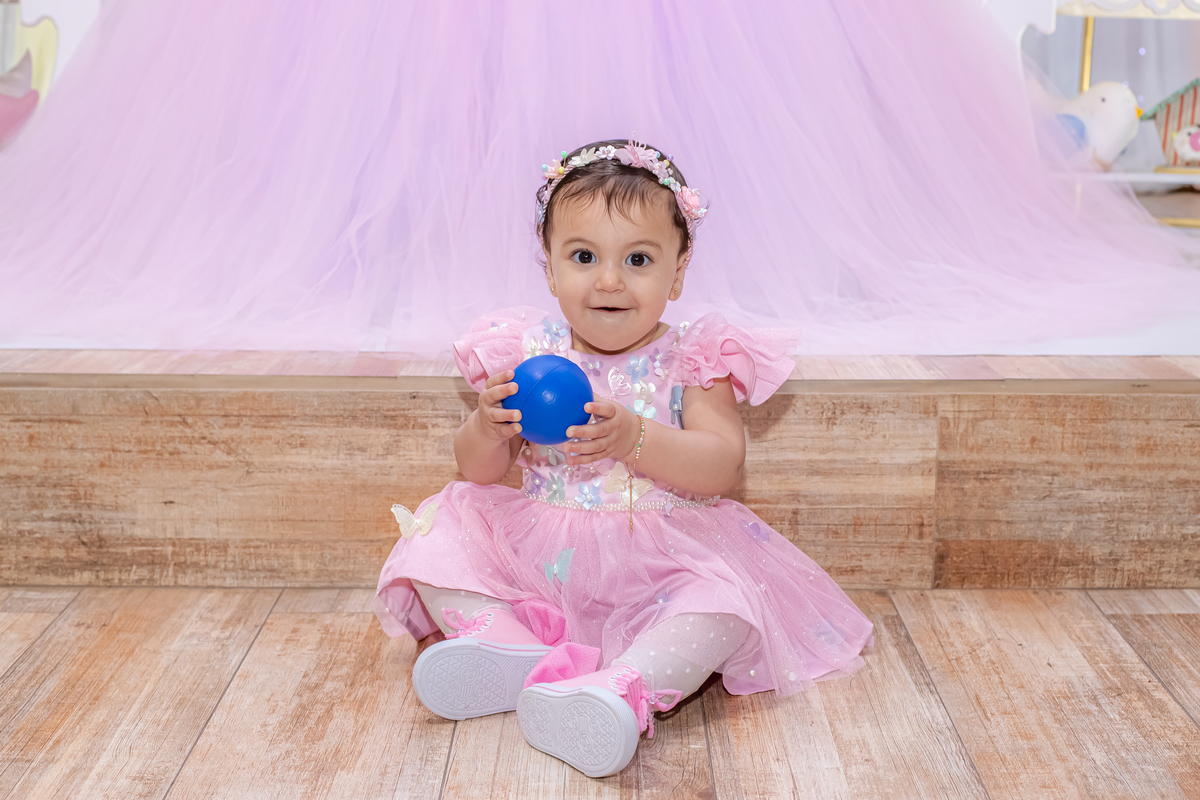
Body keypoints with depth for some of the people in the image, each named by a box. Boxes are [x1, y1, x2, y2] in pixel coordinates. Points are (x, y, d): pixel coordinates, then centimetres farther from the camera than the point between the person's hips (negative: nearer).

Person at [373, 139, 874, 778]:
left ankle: (626, 686, -45)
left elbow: (723, 466, -16)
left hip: (660, 554, -3)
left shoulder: (691, 359, -5)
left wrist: (634, 438, -31)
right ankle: (515, 646, -27)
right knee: (434, 541, -10)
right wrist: (487, 429, -21)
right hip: (537, 549, 3)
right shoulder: (526, 352, 1)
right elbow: (479, 472, 3)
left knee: (727, 599, -29)